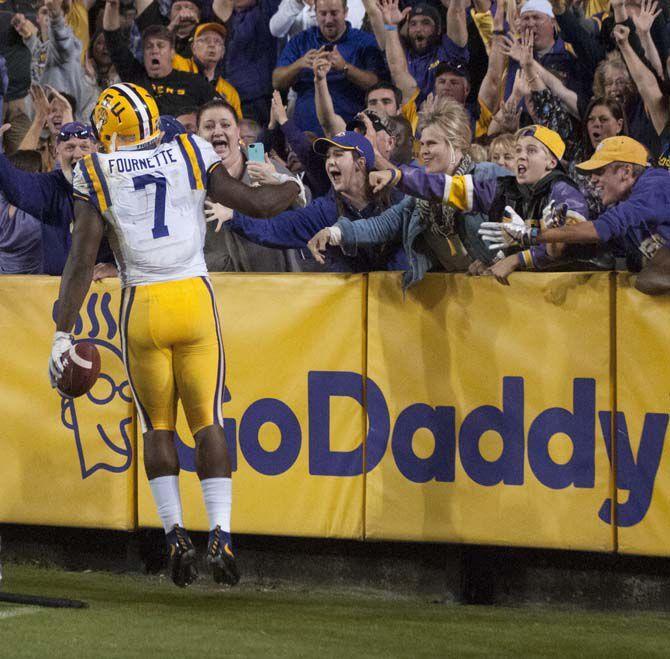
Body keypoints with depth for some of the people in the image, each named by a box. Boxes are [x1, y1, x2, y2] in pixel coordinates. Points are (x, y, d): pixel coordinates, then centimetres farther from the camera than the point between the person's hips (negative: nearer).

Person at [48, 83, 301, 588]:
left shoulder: (97, 174, 0)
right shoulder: (190, 154, 3)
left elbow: (82, 259, -3)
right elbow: (255, 204, 6)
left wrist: (63, 334, -2)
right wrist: (298, 186, 27)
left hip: (141, 307, -1)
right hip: (194, 297, 1)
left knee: (158, 427, 13)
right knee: (208, 422, 6)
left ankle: (175, 533, 2)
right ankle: (220, 536, -5)